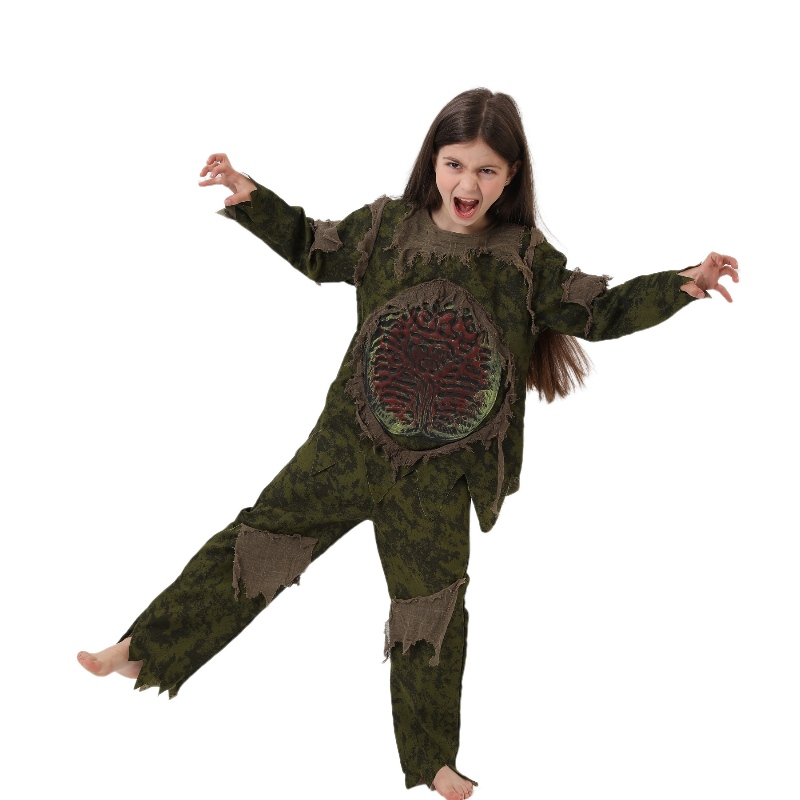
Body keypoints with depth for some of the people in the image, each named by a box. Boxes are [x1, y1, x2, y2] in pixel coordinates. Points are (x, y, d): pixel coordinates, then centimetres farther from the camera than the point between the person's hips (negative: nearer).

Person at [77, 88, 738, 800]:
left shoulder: (526, 258, -7)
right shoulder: (385, 226, -2)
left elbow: (601, 313, -4)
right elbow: (312, 247, 13)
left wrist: (685, 283, -15)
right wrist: (249, 197, 5)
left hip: (437, 475, -1)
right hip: (347, 446, 1)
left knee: (433, 611, 11)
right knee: (257, 540, 2)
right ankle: (143, 651, 19)